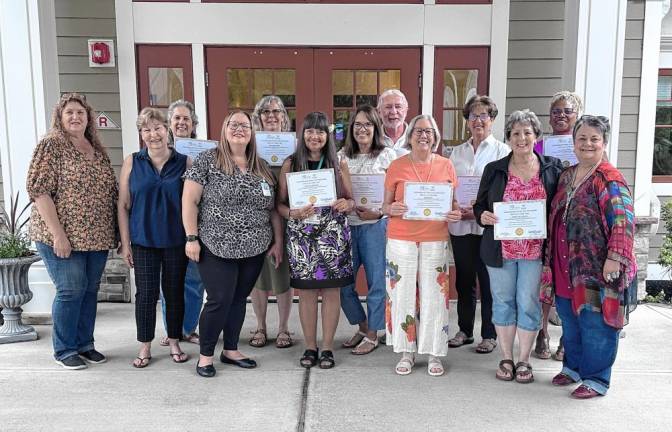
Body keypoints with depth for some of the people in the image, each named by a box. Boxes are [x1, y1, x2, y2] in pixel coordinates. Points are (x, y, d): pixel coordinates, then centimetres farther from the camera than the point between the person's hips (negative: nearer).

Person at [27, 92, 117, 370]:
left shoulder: (97, 149, 13)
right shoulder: (51, 146, -5)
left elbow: (110, 191, 17)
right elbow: (39, 190, -12)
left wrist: (114, 231, 11)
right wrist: (58, 234, -18)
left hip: (97, 237, 6)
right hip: (63, 237, -5)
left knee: (90, 290, 10)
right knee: (71, 290, -2)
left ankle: (85, 344, 25)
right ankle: (64, 350, 16)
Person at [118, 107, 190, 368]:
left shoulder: (185, 162, 0)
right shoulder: (132, 162, 2)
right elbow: (123, 205, 3)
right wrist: (125, 243, -1)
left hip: (176, 241, 0)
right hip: (143, 241, 0)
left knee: (175, 292, 10)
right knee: (146, 294, 5)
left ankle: (174, 343, 25)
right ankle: (145, 348, 20)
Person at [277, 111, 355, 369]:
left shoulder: (338, 165, 6)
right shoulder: (290, 164, 4)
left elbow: (351, 200, 10)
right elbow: (280, 203, 3)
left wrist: (345, 205, -13)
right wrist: (294, 213, -16)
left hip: (333, 236, 1)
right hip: (300, 236, 0)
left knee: (331, 291, 4)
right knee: (306, 292, 5)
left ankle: (327, 347, 18)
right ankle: (310, 347, 21)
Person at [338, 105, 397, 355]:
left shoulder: (387, 155, -1)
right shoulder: (342, 156, 11)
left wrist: (378, 213, -16)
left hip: (375, 226, -4)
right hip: (347, 224, 4)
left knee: (376, 282, 4)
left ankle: (372, 335, 21)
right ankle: (362, 327, 29)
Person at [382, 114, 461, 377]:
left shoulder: (446, 166, 6)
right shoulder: (397, 166, 2)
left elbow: (453, 203, 13)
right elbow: (385, 205, 5)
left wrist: (456, 214, -8)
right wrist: (392, 209, -17)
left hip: (435, 239, 1)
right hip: (401, 239, 0)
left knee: (434, 296, 3)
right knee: (403, 294, 3)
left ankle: (434, 354, 17)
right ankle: (407, 352, 18)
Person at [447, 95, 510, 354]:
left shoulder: (502, 151, 0)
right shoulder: (457, 152, 13)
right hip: (460, 226, 4)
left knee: (488, 282, 4)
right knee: (464, 281, 12)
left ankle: (489, 335, 17)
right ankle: (465, 330, 26)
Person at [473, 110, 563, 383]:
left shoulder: (552, 168, 4)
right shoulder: (494, 169, 5)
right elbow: (479, 205, 9)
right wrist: (482, 216, -12)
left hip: (535, 249, -1)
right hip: (501, 248, 1)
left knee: (529, 303, 4)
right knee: (503, 302, 9)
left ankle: (524, 360, 20)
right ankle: (506, 359, 23)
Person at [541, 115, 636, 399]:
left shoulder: (611, 180, -11)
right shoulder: (565, 177, 12)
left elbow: (623, 221, -18)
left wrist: (614, 258, -25)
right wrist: (551, 262, 17)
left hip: (596, 269, -7)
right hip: (566, 269, 7)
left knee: (595, 324, 3)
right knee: (569, 320, 18)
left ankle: (597, 379, 20)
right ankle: (573, 367, 37)